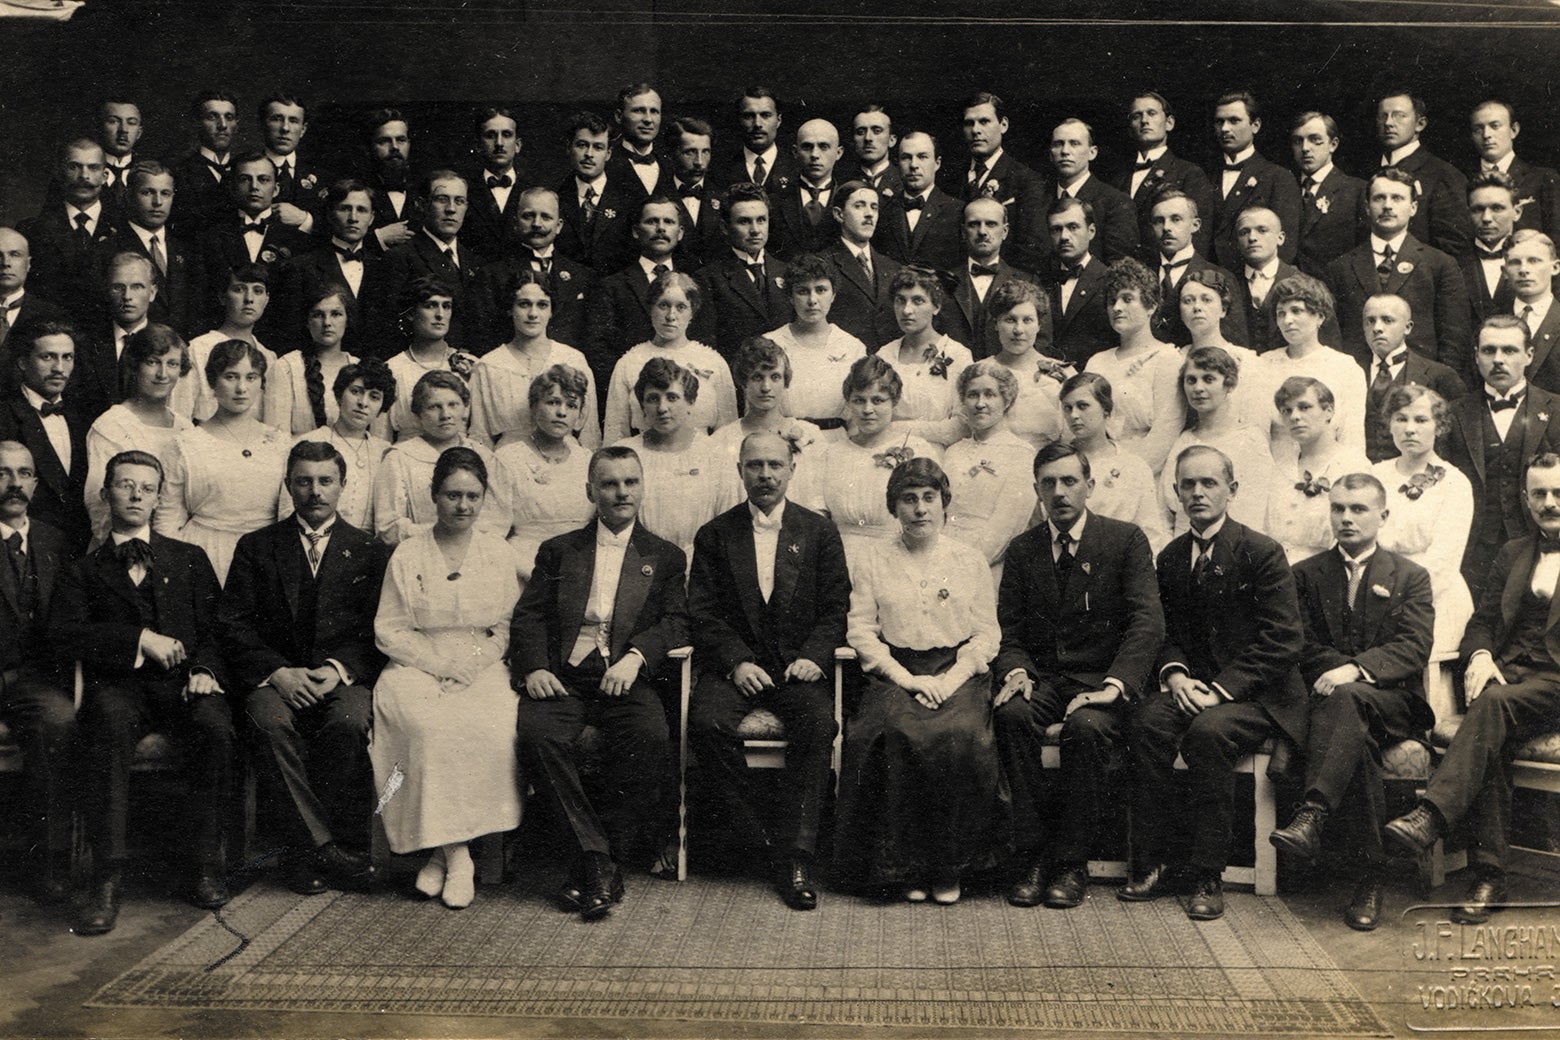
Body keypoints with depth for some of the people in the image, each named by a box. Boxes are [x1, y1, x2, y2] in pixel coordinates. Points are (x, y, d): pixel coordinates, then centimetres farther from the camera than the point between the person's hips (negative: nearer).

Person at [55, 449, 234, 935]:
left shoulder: (190, 559, 24)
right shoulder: (83, 571, 20)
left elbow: (215, 626, 14)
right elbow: (62, 635, 3)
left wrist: (205, 667, -8)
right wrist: (139, 638, -9)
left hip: (184, 680, 1)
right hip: (117, 684, 0)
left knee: (215, 727, -33)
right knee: (107, 729, -36)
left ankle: (206, 864, -24)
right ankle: (107, 879, -35)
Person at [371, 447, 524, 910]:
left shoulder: (500, 553, 11)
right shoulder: (407, 555, 6)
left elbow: (509, 628, 10)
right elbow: (389, 631, 3)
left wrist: (472, 667, -7)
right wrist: (443, 664, -10)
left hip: (485, 670, 1)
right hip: (418, 667, -1)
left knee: (493, 729, -30)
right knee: (431, 727, -32)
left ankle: (450, 848, -19)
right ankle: (454, 852, -22)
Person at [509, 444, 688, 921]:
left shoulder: (665, 557, 20)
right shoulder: (559, 551, 21)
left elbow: (676, 621, 6)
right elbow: (528, 617, 11)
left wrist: (636, 655, -14)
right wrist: (534, 667, -9)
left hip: (624, 680, -1)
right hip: (563, 677, 1)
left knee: (650, 739, -32)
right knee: (537, 734, -31)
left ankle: (590, 869, -21)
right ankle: (599, 859, -24)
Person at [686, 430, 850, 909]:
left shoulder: (819, 532, 11)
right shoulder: (715, 535, 11)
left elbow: (836, 610, 7)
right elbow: (703, 614, 3)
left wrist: (814, 655, -12)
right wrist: (735, 662, -13)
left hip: (798, 664, 0)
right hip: (736, 664, 1)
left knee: (819, 724, -31)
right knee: (706, 722, -30)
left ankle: (796, 856, -25)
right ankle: (756, 836, -17)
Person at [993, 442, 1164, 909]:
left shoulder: (1126, 540, 2)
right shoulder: (1022, 550, 12)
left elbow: (1148, 623, -8)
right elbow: (1010, 631, 10)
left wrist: (1113, 686, -23)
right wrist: (1016, 671, -14)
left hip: (1101, 680, -3)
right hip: (1042, 678, 3)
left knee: (1087, 726, -35)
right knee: (1011, 714, -30)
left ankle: (1072, 862, -18)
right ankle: (1034, 854, -20)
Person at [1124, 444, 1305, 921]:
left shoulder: (1262, 552, -6)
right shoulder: (1171, 556, 13)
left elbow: (1283, 641, -12)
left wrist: (1221, 689, -18)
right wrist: (1174, 673, -8)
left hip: (1255, 693, -5)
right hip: (1191, 686, 5)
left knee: (1208, 731, -34)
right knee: (1146, 723, -26)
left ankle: (1208, 876, -22)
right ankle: (1151, 864, -18)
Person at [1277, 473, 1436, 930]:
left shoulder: (1410, 577, 13)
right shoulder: (1306, 574, 17)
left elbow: (1413, 648, -3)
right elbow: (1302, 648, 7)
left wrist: (1356, 670, -21)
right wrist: (1338, 669, -14)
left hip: (1393, 701, -1)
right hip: (1330, 700, 1)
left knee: (1345, 698, -37)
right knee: (1358, 739, -35)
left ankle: (1312, 815, -50)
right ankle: (1369, 876, -34)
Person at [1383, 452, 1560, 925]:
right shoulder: (1512, 553, 23)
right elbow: (1483, 619, 19)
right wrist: (1479, 654, -5)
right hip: (1508, 674, 3)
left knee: (1495, 703, -35)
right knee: (1493, 742, -29)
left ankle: (1430, 817, -47)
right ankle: (1489, 876, -31)